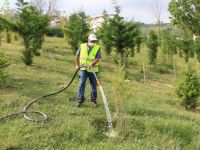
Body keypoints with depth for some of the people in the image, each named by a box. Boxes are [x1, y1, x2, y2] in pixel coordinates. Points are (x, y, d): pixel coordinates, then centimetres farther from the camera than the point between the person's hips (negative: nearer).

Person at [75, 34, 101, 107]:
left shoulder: (97, 48, -3)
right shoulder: (82, 46, 2)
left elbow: (98, 58, -13)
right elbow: (77, 55, 12)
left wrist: (92, 64, -28)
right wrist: (77, 65, 7)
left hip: (93, 70, 0)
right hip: (83, 69, 0)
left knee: (94, 85, 7)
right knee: (82, 83, -12)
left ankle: (93, 100, 22)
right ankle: (80, 99, -6)